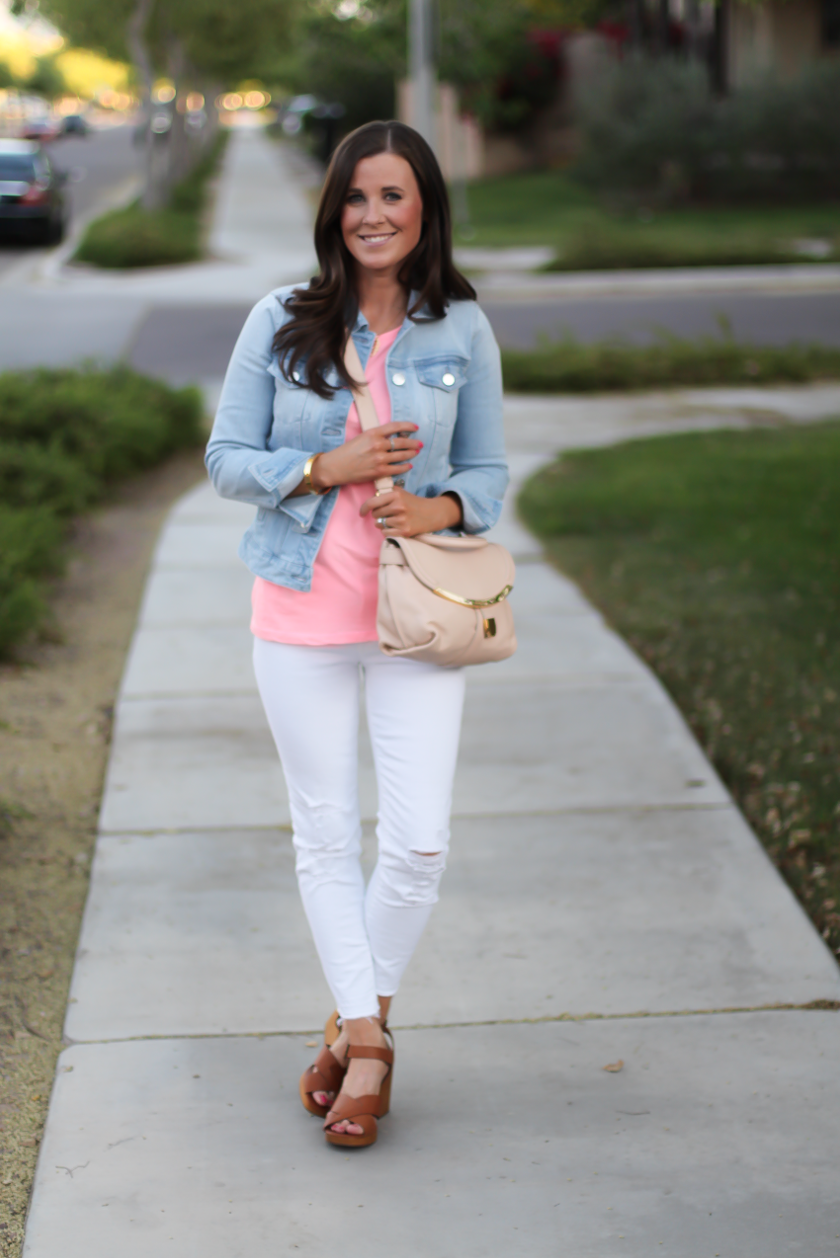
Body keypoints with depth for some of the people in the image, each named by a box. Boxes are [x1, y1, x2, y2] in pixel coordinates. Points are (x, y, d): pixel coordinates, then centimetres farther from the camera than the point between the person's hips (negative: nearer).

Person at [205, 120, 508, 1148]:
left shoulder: (462, 332, 1)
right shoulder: (281, 322, -1)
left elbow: (488, 468, 8)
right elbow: (226, 459, 1)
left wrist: (442, 507, -14)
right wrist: (325, 467, -15)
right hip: (302, 610, 0)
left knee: (418, 842, -3)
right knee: (326, 835, 7)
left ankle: (357, 1024, 21)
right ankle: (367, 1040, 22)